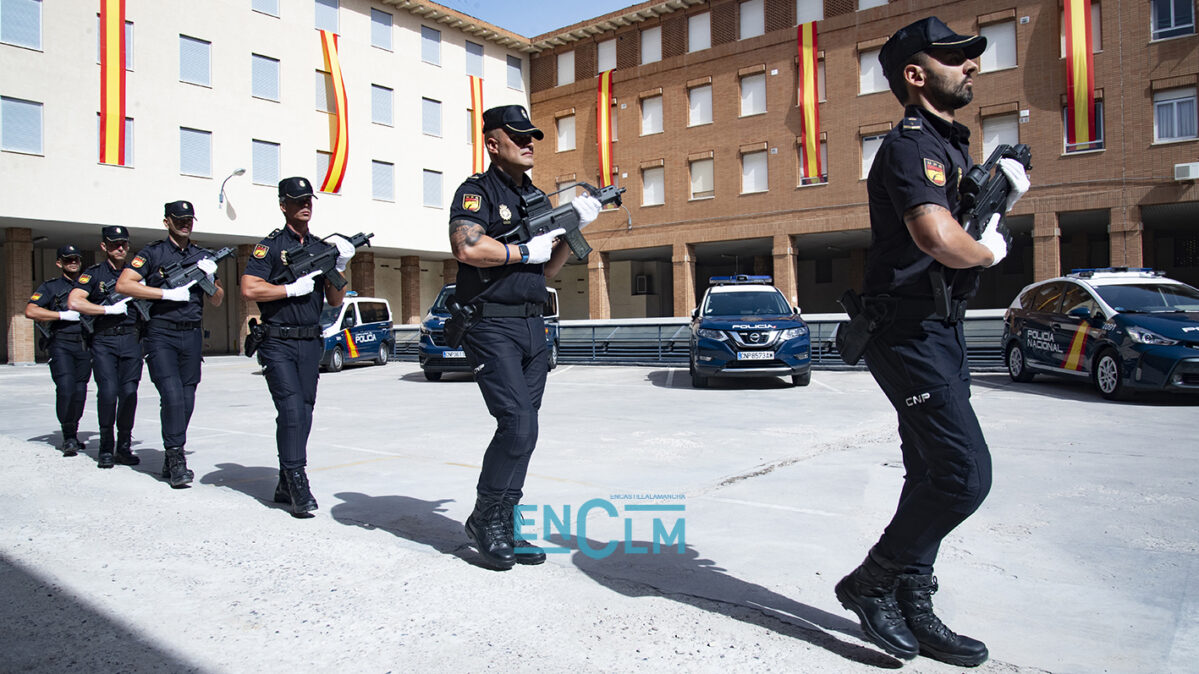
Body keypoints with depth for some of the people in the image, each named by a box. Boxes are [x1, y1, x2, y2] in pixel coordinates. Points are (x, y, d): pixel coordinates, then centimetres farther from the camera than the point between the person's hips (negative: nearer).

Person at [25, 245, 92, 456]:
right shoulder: (51, 287, 8)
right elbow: (30, 311, -4)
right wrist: (64, 315, -10)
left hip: (85, 345, 3)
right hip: (61, 345, -3)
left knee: (80, 391, 4)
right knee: (66, 389, -15)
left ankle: (73, 434, 18)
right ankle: (68, 438, -10)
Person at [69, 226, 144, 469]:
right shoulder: (94, 273, 5)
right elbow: (74, 302, -8)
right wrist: (110, 309, -11)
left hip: (131, 340, 2)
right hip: (103, 341, -2)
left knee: (129, 392, -3)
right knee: (108, 391, -11)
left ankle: (124, 447, 7)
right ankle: (105, 449, 0)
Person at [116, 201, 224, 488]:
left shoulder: (202, 256, 14)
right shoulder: (152, 253, 2)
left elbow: (216, 301, 16)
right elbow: (123, 285, -10)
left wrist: (210, 277, -3)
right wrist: (168, 293, -14)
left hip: (192, 335, 4)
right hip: (161, 335, -4)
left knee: (187, 400, 5)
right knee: (172, 396, -16)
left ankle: (171, 458, 18)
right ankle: (176, 459, -11)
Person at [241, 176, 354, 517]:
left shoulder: (321, 247, 14)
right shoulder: (270, 246, -1)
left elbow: (335, 301, 12)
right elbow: (249, 289, -13)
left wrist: (338, 267, -3)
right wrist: (294, 288, -12)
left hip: (311, 343, 5)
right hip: (278, 342, -5)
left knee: (304, 413, 6)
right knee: (291, 409, -15)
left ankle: (286, 485, 16)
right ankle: (297, 481, -12)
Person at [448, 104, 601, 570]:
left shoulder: (536, 197, 19)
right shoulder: (477, 191, -4)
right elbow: (467, 248, -23)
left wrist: (574, 228, 6)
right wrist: (526, 251, -13)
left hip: (533, 328, 8)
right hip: (492, 327, -8)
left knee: (522, 431, 7)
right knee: (518, 425, -16)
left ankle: (502, 530, 17)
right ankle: (484, 519, 4)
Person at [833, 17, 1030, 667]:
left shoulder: (950, 145, 20)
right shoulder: (911, 143, -13)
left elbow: (962, 225, 25)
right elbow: (940, 239, -30)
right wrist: (989, 248, -11)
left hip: (939, 331, 10)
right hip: (908, 333, -10)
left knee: (934, 476, 12)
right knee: (965, 473, -12)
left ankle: (911, 608, 22)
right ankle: (872, 582, 4)